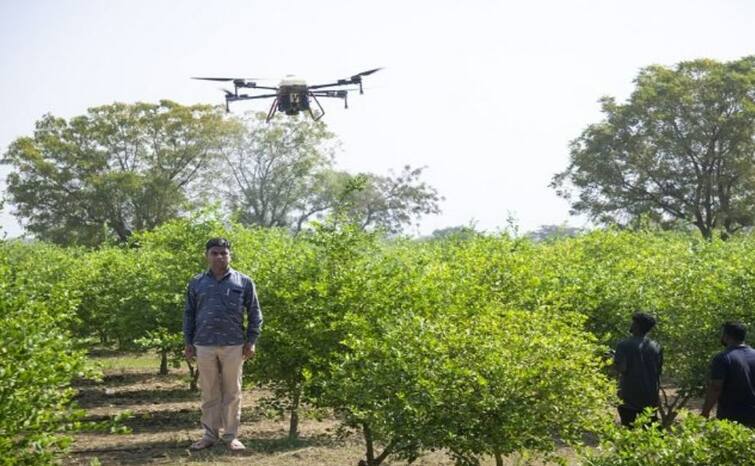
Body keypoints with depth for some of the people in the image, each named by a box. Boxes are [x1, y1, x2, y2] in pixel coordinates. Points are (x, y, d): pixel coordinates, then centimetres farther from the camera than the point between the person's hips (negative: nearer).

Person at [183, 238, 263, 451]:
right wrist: (188, 343, 6)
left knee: (232, 393, 5)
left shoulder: (243, 282, 3)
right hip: (204, 345, 1)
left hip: (233, 345, -1)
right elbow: (189, 314, 11)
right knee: (209, 393, 8)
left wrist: (251, 341, -2)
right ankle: (210, 434, 17)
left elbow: (254, 313, 4)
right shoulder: (197, 283, 7)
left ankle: (231, 436, 13)